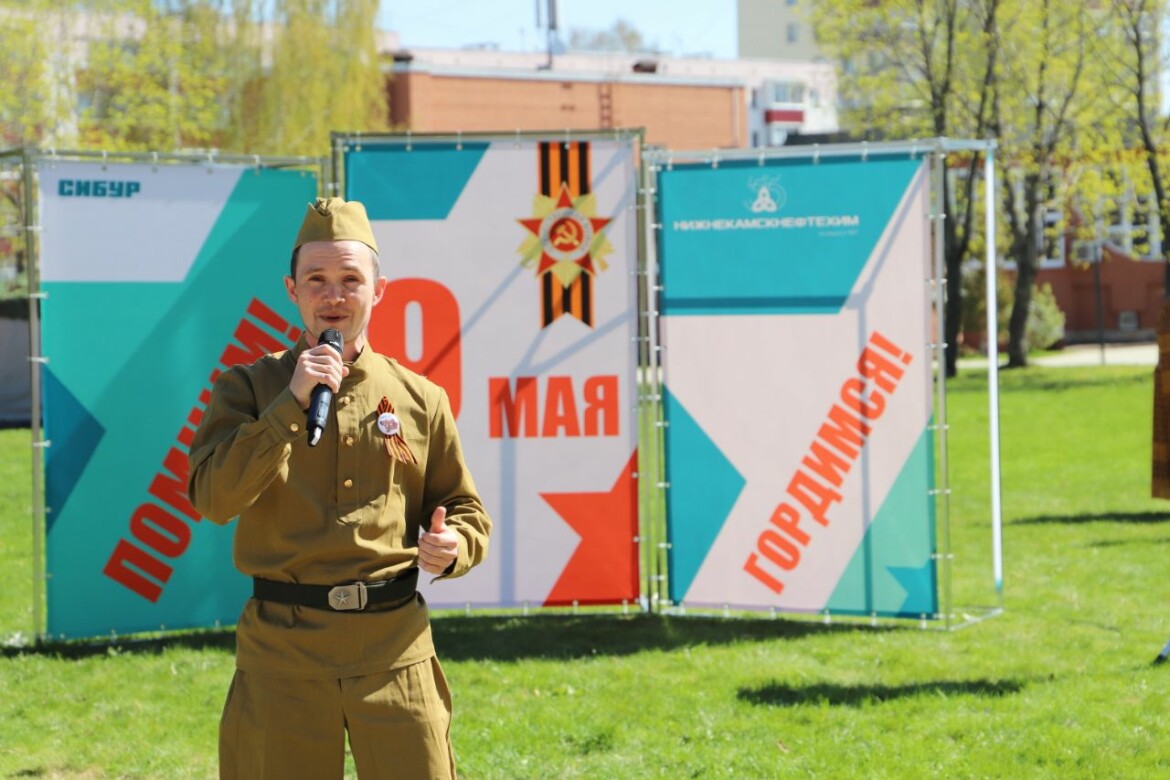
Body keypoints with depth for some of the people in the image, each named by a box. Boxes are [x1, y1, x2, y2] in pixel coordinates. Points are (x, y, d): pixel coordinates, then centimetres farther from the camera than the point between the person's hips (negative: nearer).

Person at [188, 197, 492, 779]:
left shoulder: (420, 400, 8)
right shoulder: (249, 388, 4)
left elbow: (466, 510, 14)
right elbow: (213, 498, -10)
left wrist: (451, 547, -9)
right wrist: (292, 403, -15)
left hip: (395, 648, 1)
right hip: (282, 645, -1)